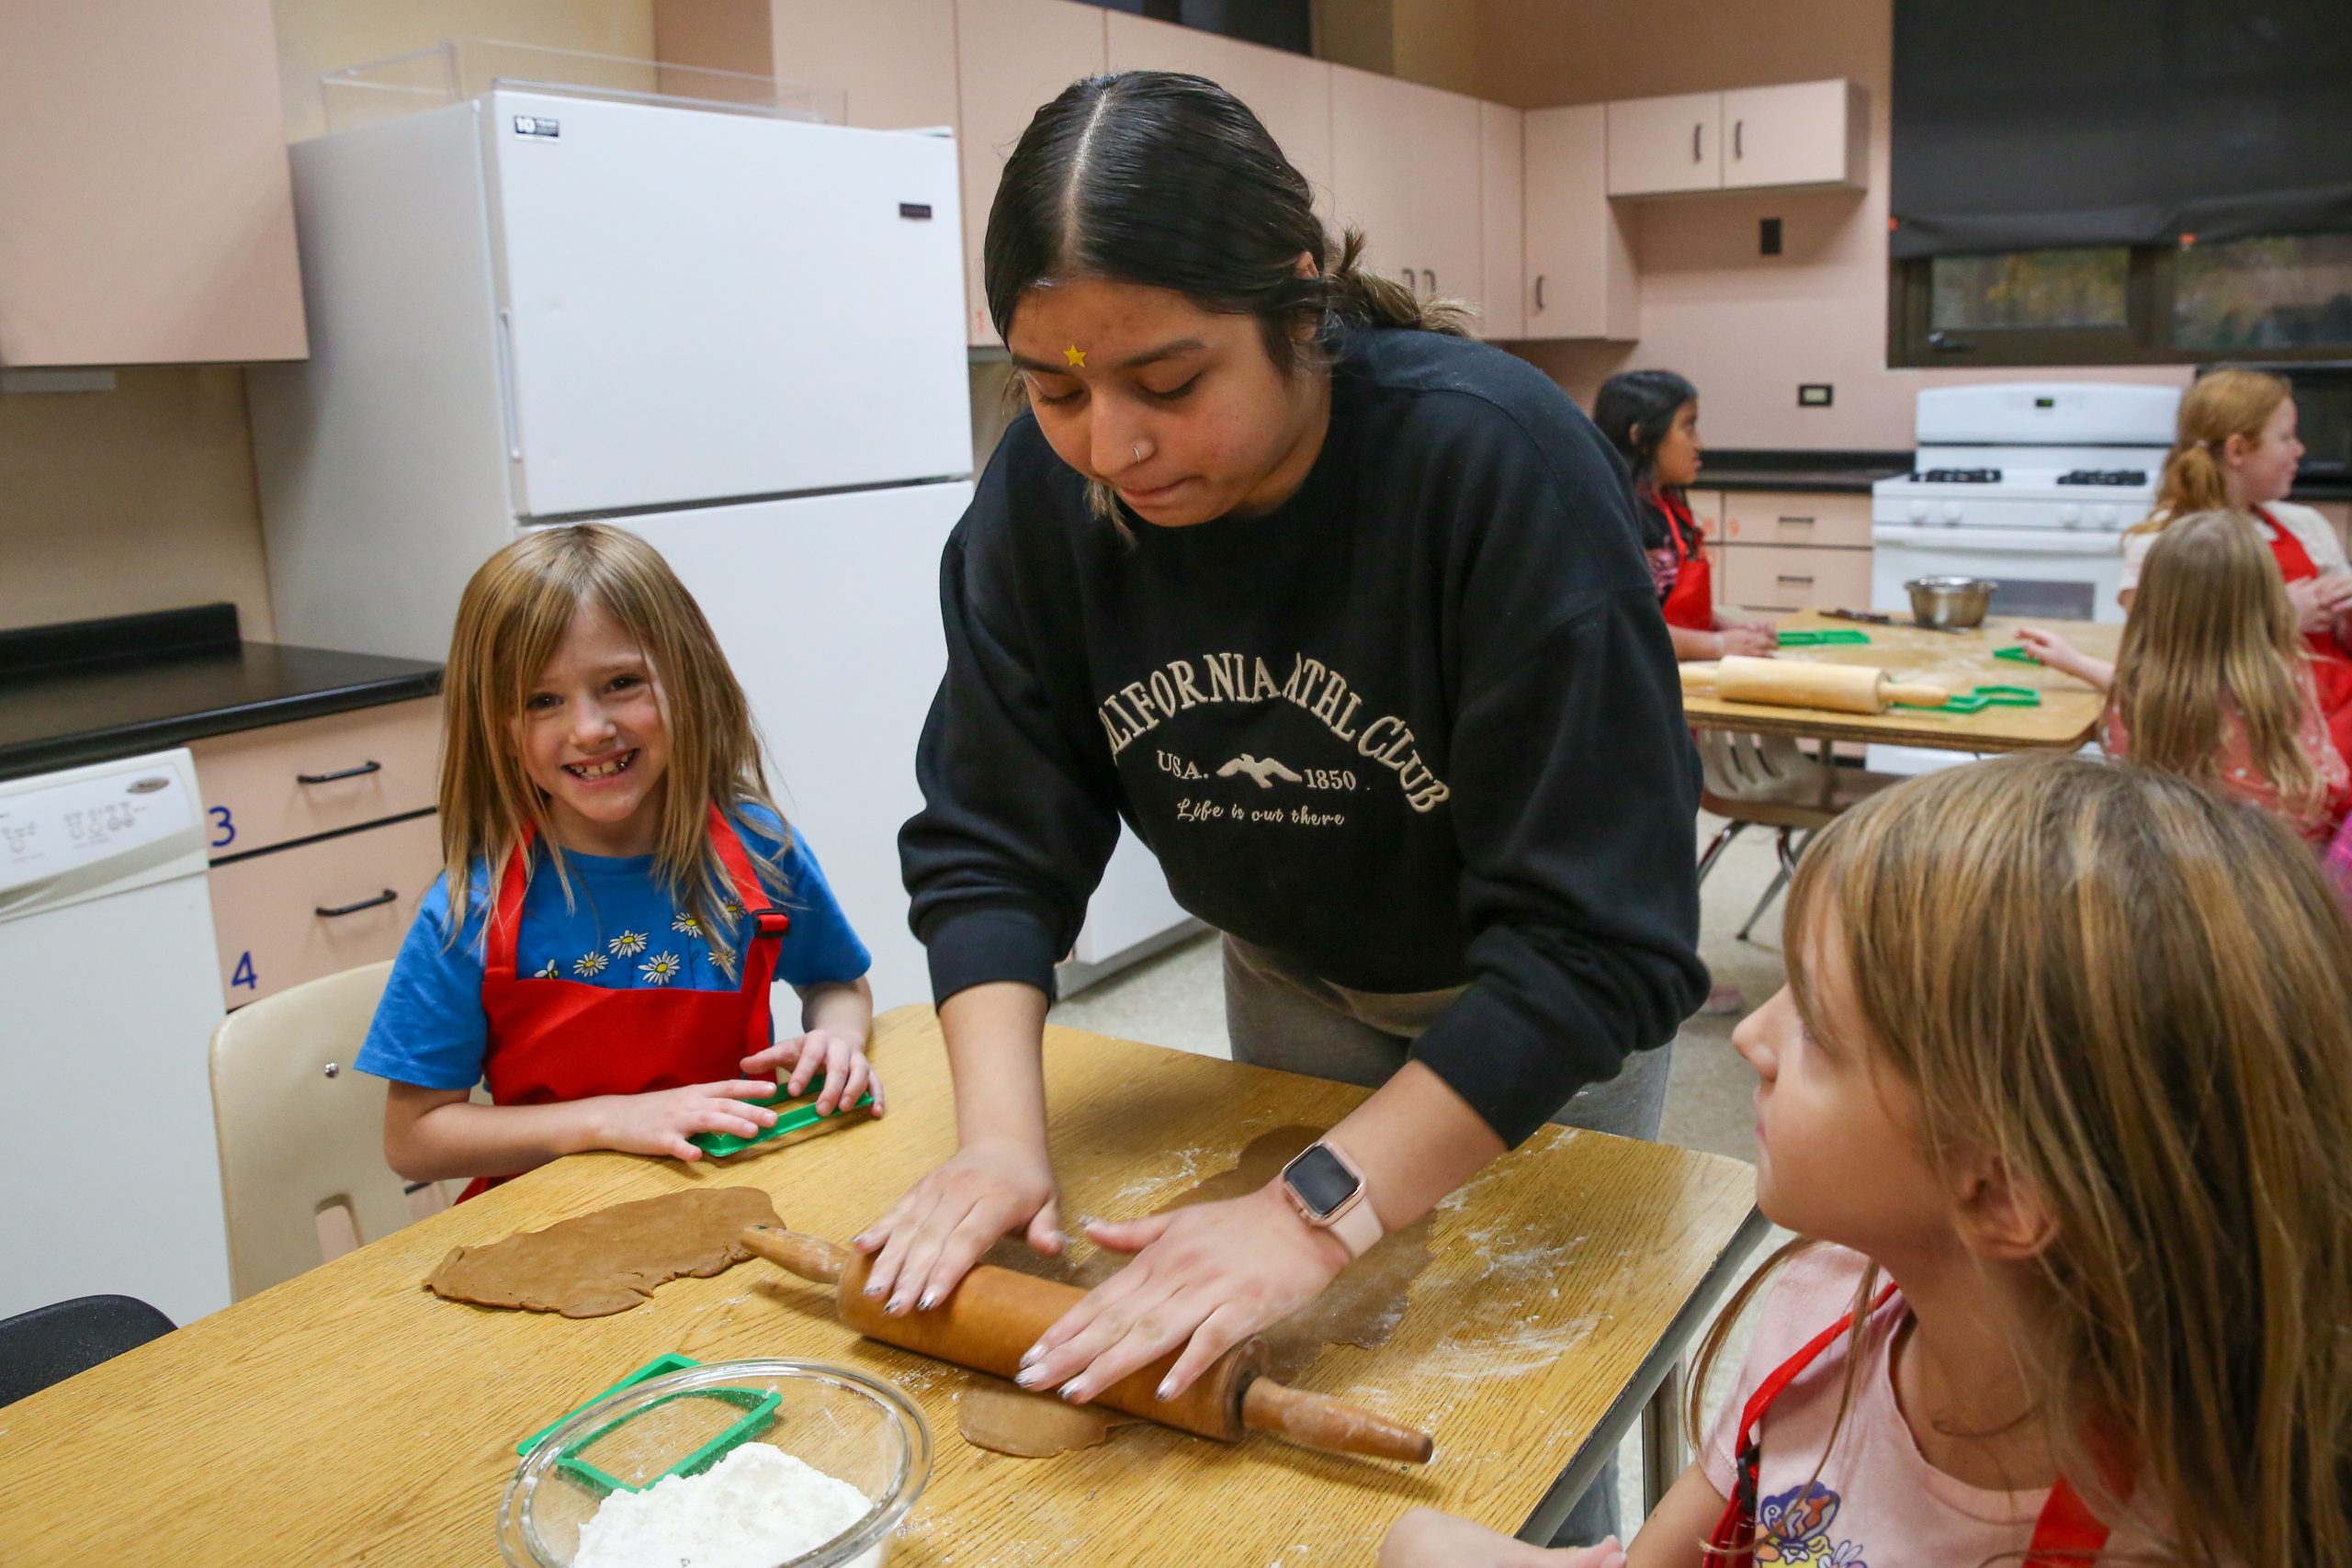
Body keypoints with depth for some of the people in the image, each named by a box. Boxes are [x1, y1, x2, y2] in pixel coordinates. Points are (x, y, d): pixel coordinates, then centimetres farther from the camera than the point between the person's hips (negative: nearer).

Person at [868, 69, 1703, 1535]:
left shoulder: (1499, 458, -35)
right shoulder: (1049, 485, -21)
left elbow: (1592, 940, -36)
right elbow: (993, 840, -16)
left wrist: (1317, 1208, -42)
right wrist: (1002, 1131, -30)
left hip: (1535, 1017, -3)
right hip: (1291, 971, 4)